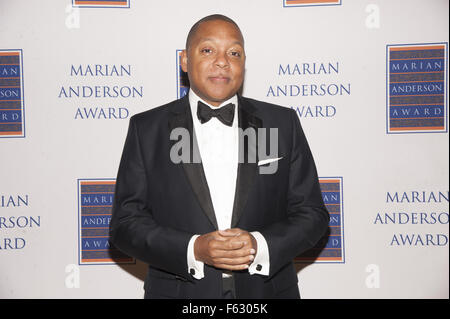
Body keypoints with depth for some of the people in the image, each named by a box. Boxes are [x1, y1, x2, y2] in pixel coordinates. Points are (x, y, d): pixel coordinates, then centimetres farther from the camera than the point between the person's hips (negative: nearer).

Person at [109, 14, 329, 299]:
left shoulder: (282, 123, -1)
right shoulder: (146, 129, -3)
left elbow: (312, 213, -1)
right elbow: (125, 221, -6)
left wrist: (261, 246, -18)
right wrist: (194, 249, -20)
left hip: (267, 290, 1)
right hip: (180, 292, -1)